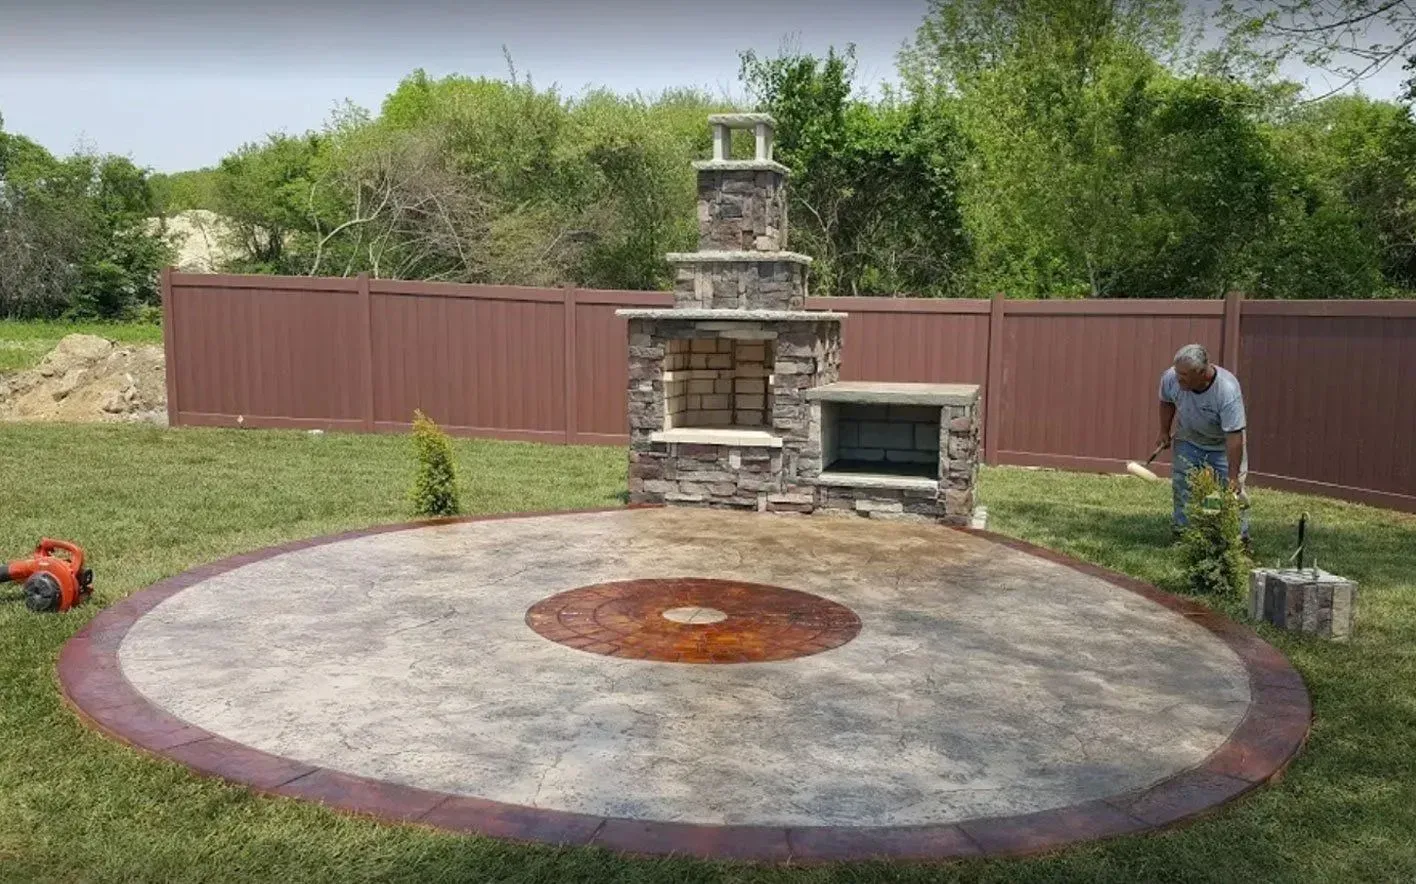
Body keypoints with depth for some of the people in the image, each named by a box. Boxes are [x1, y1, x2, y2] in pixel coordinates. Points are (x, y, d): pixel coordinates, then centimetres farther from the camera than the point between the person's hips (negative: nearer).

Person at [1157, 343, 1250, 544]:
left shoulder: (1227, 390, -38)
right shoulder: (1170, 378, -25)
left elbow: (1234, 436, -36)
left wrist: (1233, 476, -36)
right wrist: (1164, 432, 7)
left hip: (1224, 444, -4)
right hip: (1188, 439, 4)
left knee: (1233, 490, -8)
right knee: (1182, 488, 3)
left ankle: (1239, 537, 3)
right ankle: (1182, 532, 14)